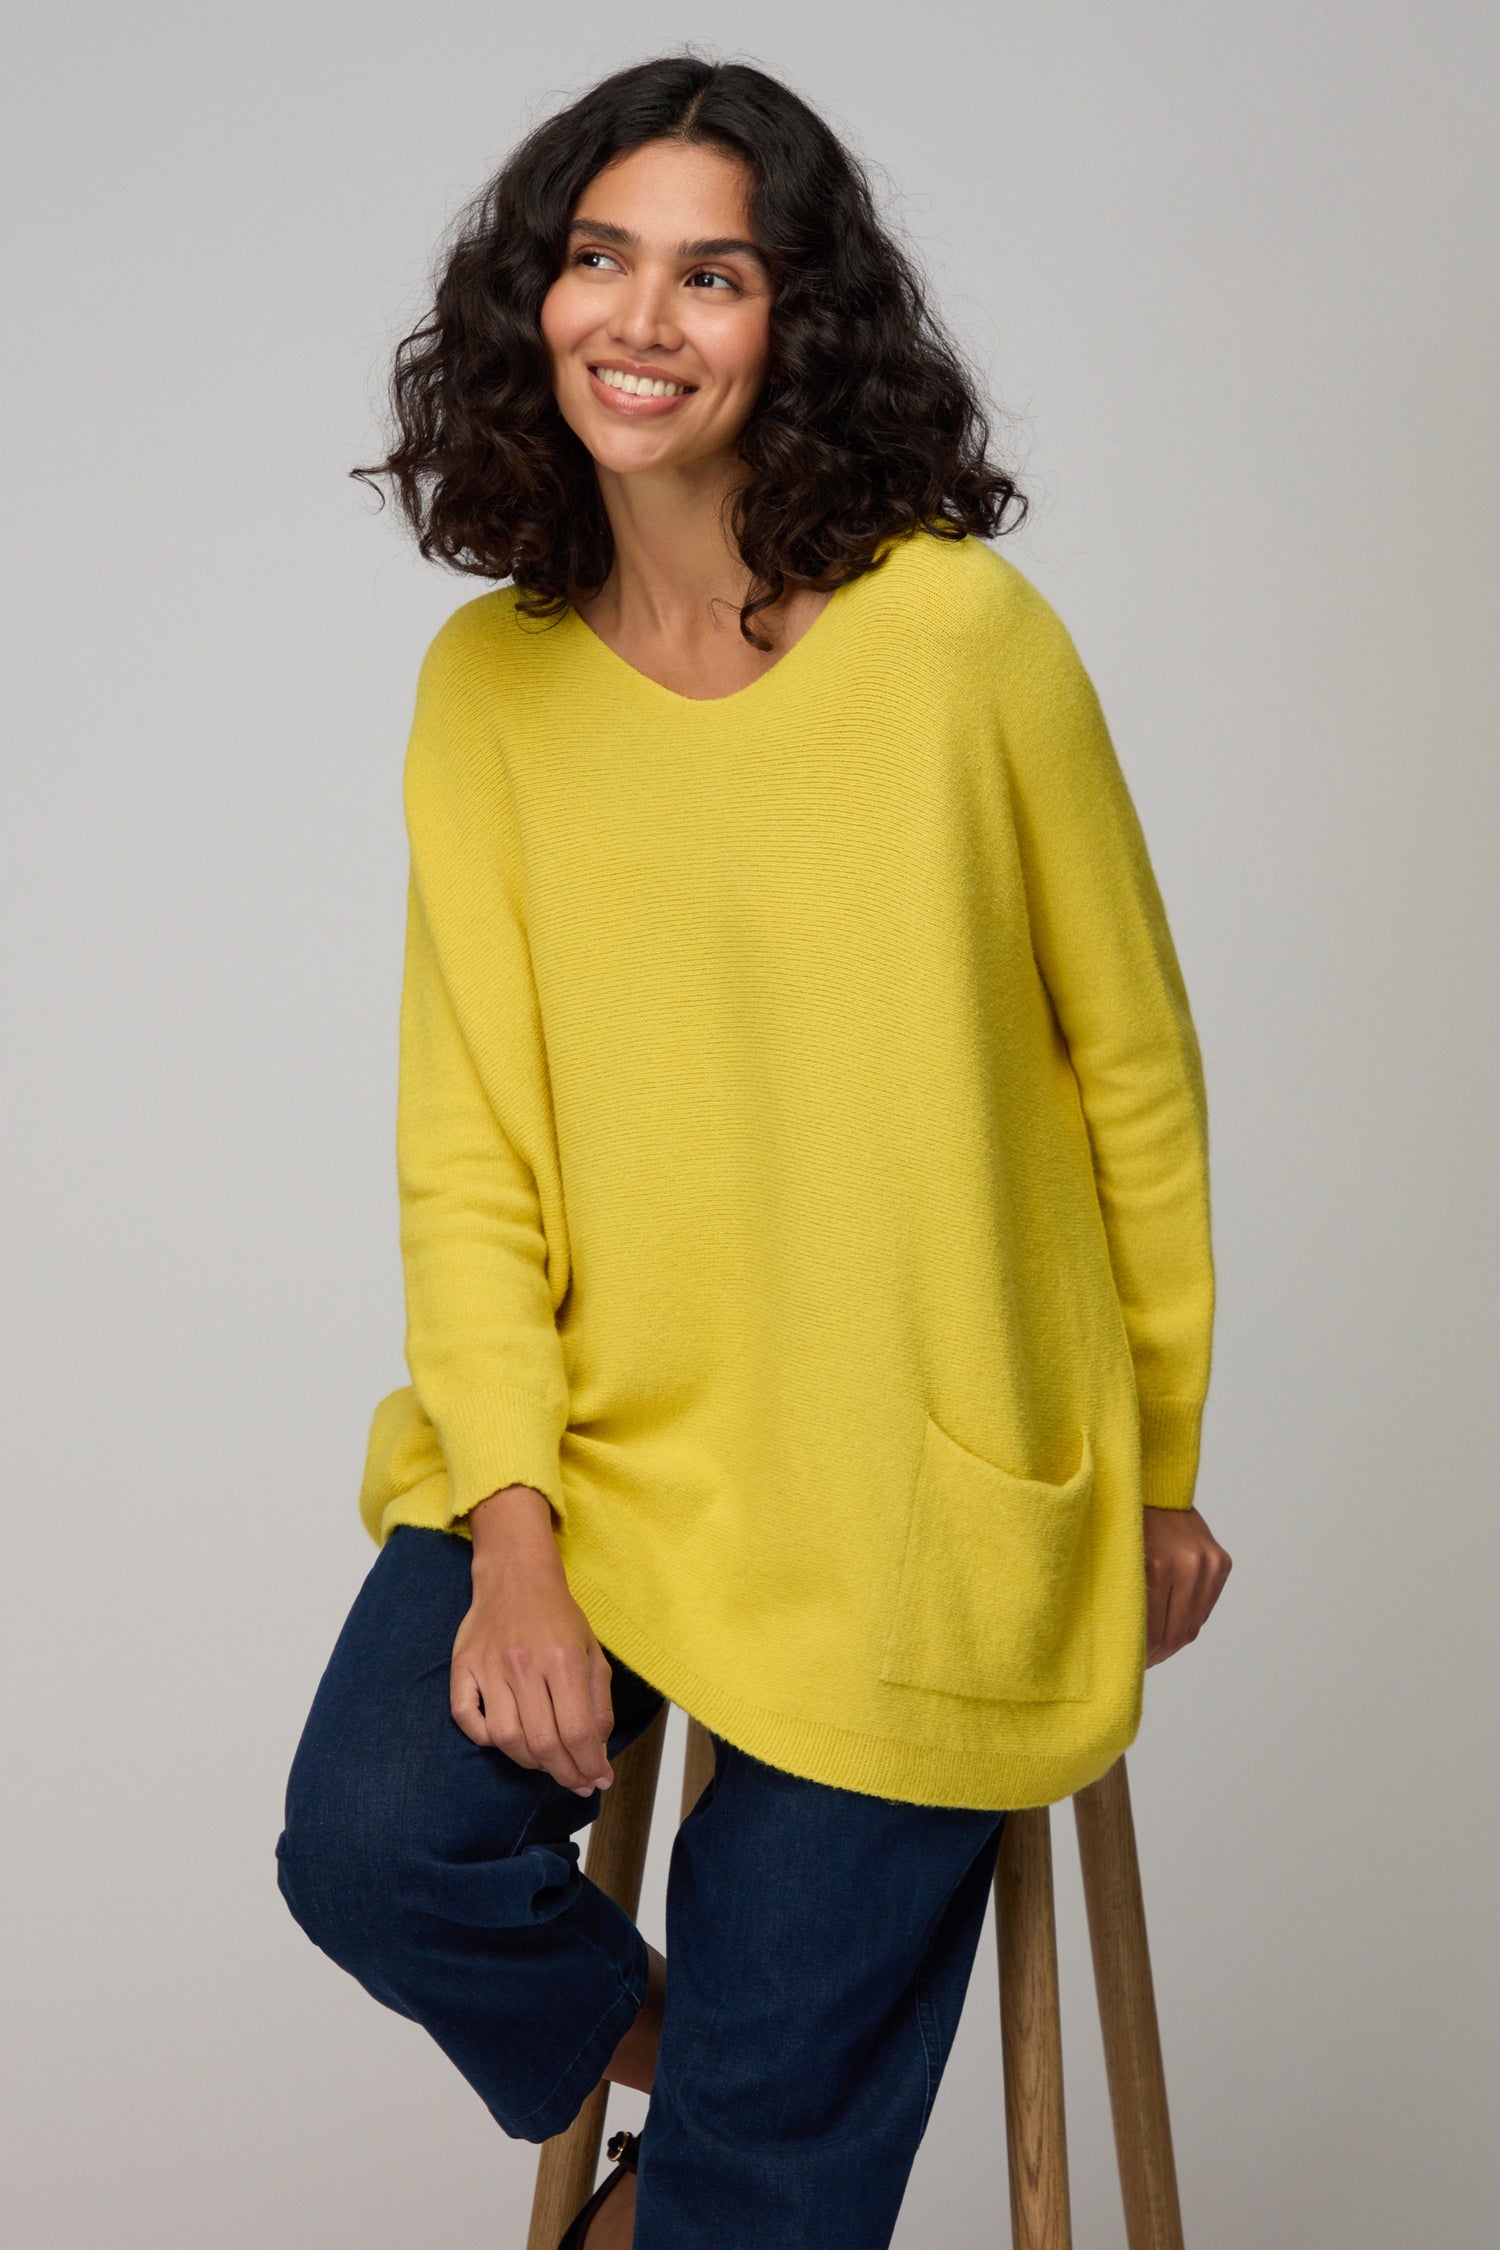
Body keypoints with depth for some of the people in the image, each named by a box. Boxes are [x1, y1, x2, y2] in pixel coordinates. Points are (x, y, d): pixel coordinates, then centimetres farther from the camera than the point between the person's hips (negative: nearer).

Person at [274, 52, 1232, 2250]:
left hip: (915, 1507, -3)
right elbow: (470, 1148, 0)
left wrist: (1159, 1485, 5)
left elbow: (1134, 1078, -2)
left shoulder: (963, 639, -12)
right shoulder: (488, 681, 0)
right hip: (589, 1438, 3)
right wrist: (513, 1535, -11)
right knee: (371, 1842, -17)